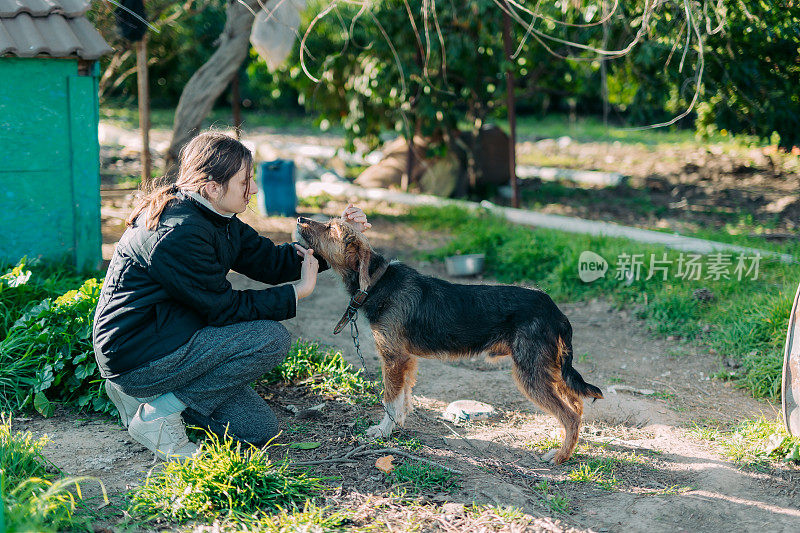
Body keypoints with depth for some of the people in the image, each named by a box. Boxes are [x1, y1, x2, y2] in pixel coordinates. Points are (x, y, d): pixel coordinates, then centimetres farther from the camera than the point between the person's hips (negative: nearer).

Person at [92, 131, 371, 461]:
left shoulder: (216, 219, 5)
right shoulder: (177, 234, -26)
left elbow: (270, 262, 8)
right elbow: (226, 308, -20)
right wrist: (299, 291, -14)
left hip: (168, 337, 10)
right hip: (134, 356, -10)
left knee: (259, 430, 6)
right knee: (271, 338, -18)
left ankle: (147, 392, 15)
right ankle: (157, 413, -9)